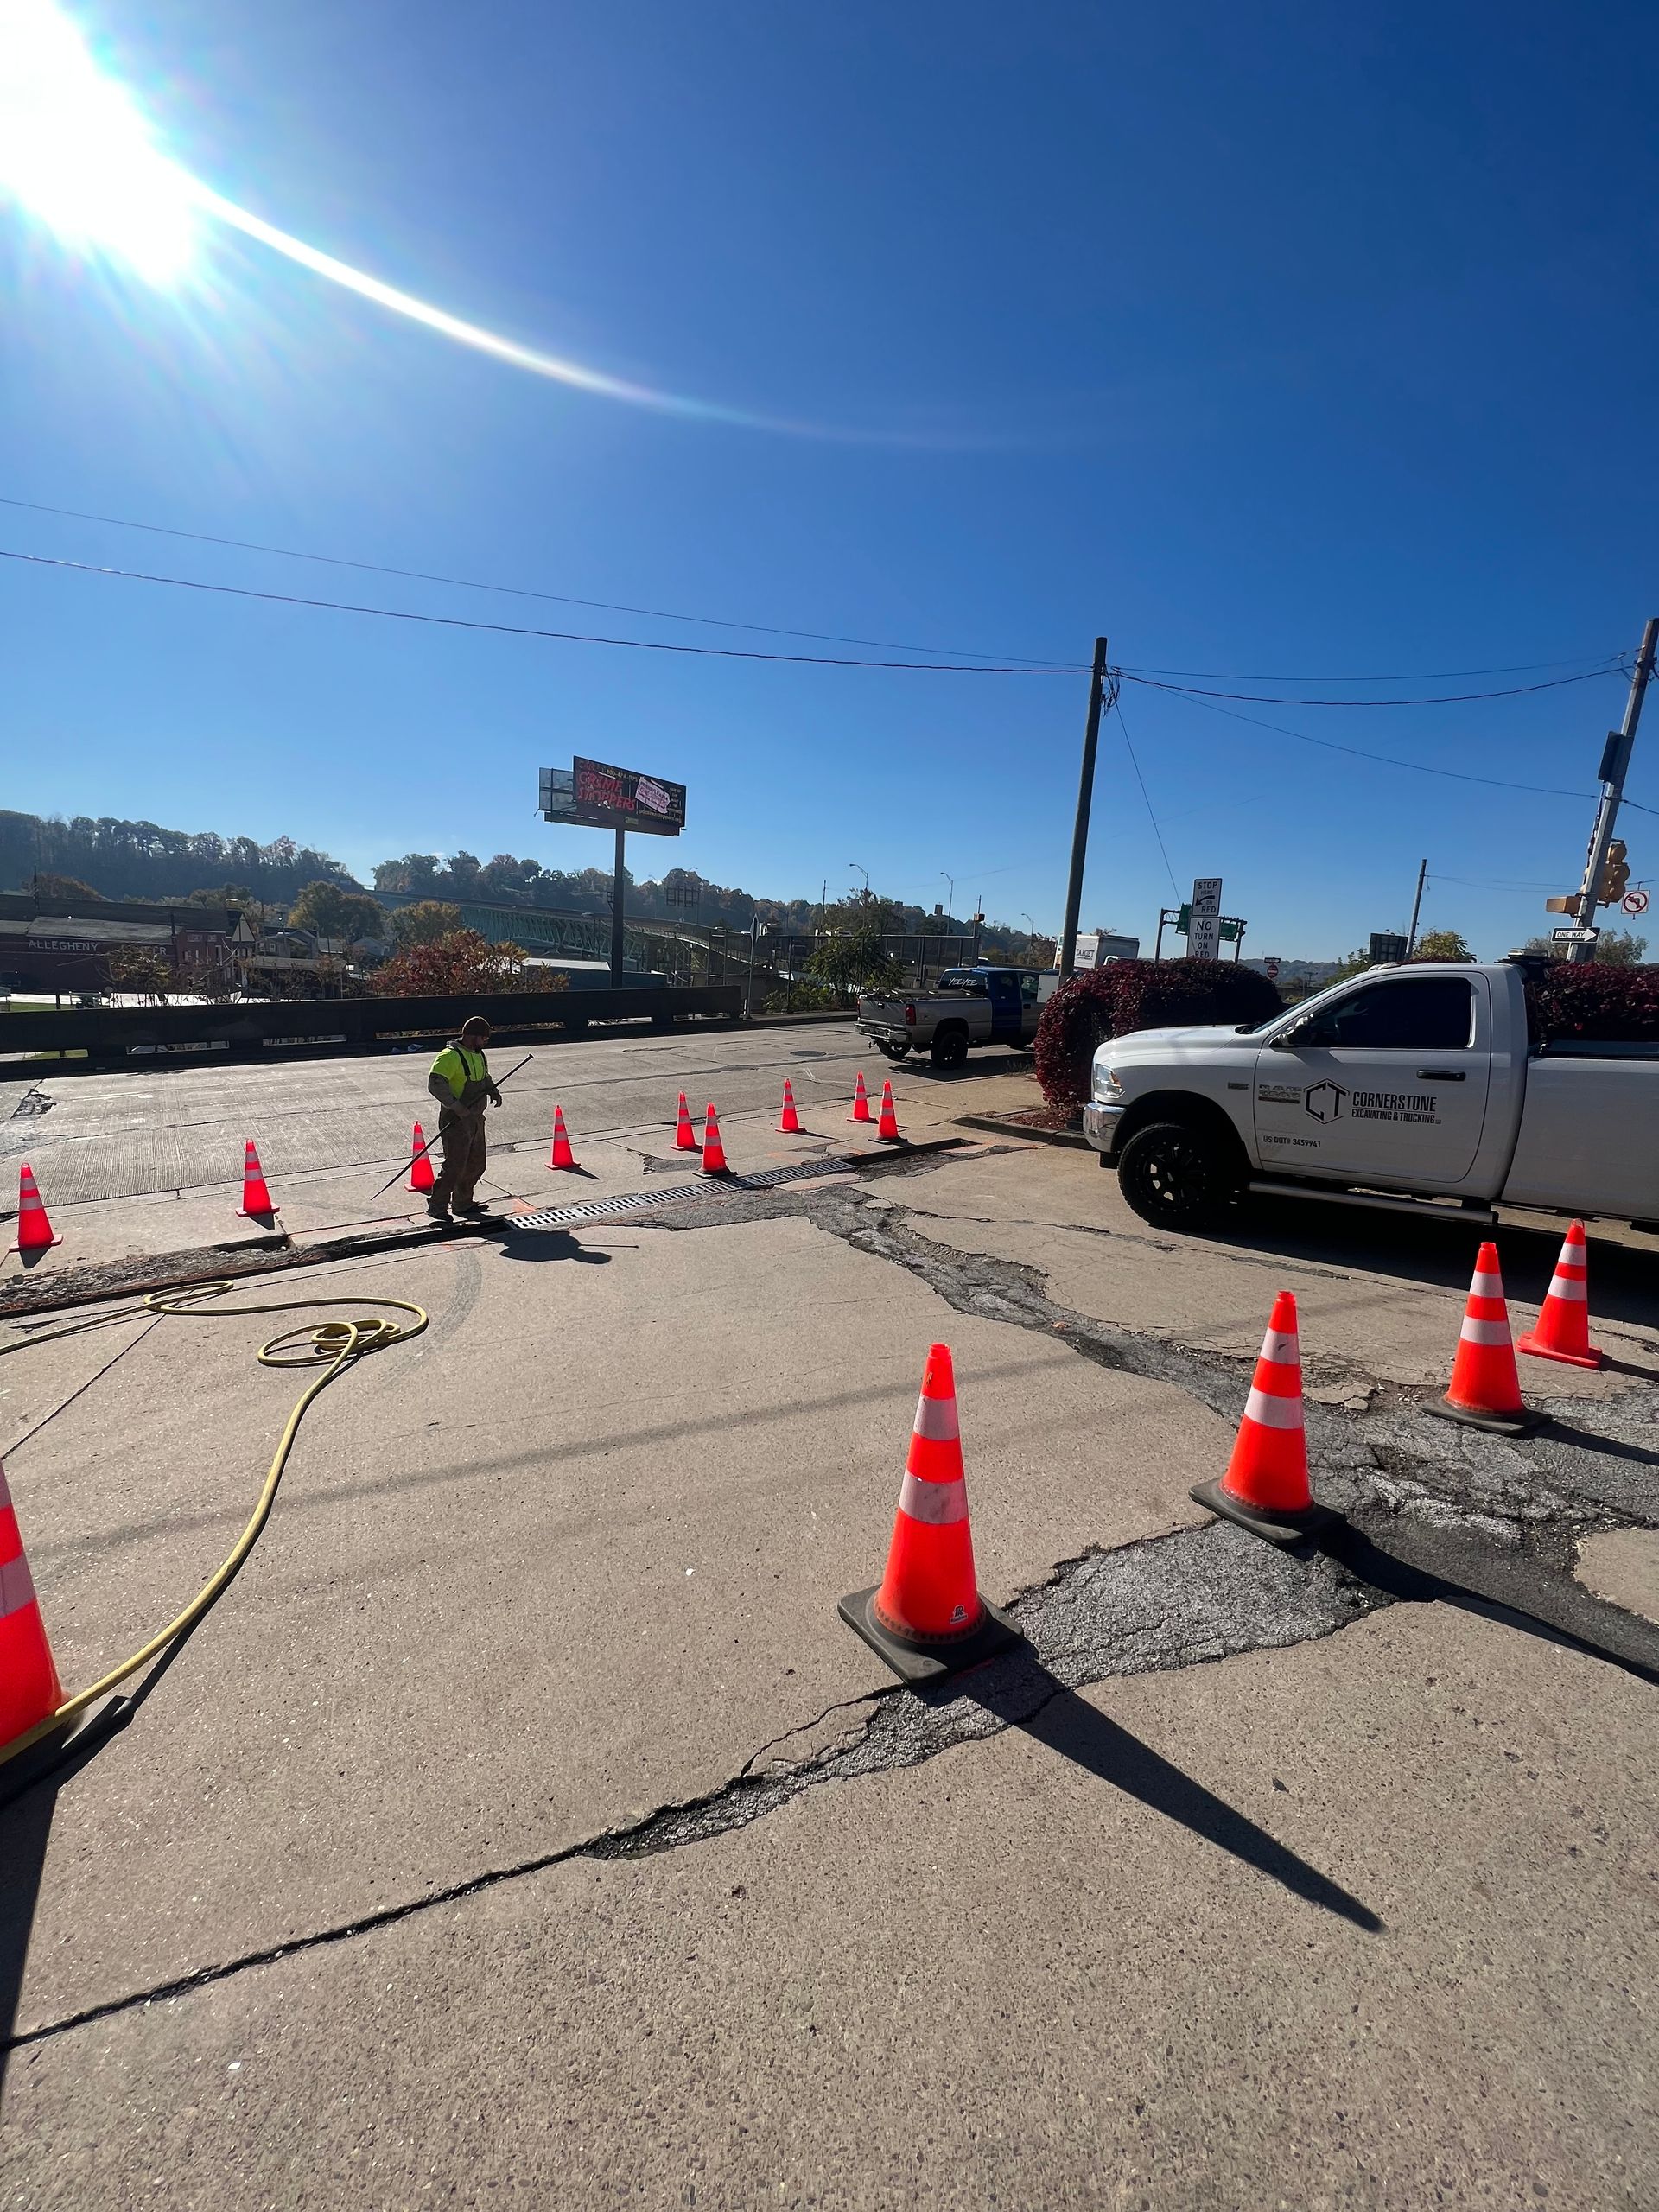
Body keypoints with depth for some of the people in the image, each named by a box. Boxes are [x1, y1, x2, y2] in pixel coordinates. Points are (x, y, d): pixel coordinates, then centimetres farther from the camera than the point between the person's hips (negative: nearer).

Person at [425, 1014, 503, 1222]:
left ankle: (463, 1203, 29)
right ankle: (436, 1206, 4)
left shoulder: (478, 1053, 12)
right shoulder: (450, 1056, -18)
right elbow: (435, 1084, -26)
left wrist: (493, 1092, 7)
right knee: (455, 1166, -9)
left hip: (475, 1118, 9)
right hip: (456, 1120, -9)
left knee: (476, 1163, 15)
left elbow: (484, 1078, 26)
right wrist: (456, 1106, -31)